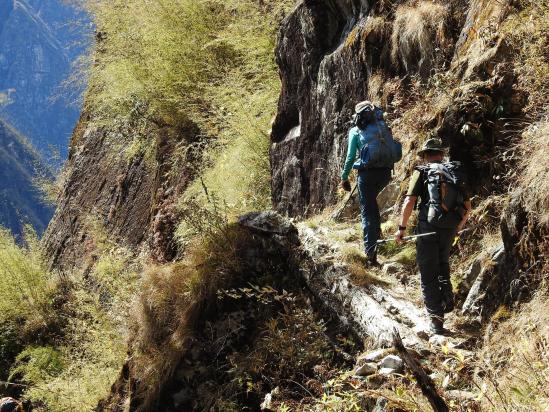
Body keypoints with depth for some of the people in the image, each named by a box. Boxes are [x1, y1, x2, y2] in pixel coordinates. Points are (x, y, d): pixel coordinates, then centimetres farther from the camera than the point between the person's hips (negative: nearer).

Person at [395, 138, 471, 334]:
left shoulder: (421, 172, -1)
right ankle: (447, 299, 23)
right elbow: (467, 206, 12)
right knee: (443, 264, 30)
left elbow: (409, 202, -11)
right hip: (449, 229, 4)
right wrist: (458, 227, 26)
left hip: (428, 228, -4)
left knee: (428, 274, 3)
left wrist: (402, 227, -3)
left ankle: (437, 319, 1)